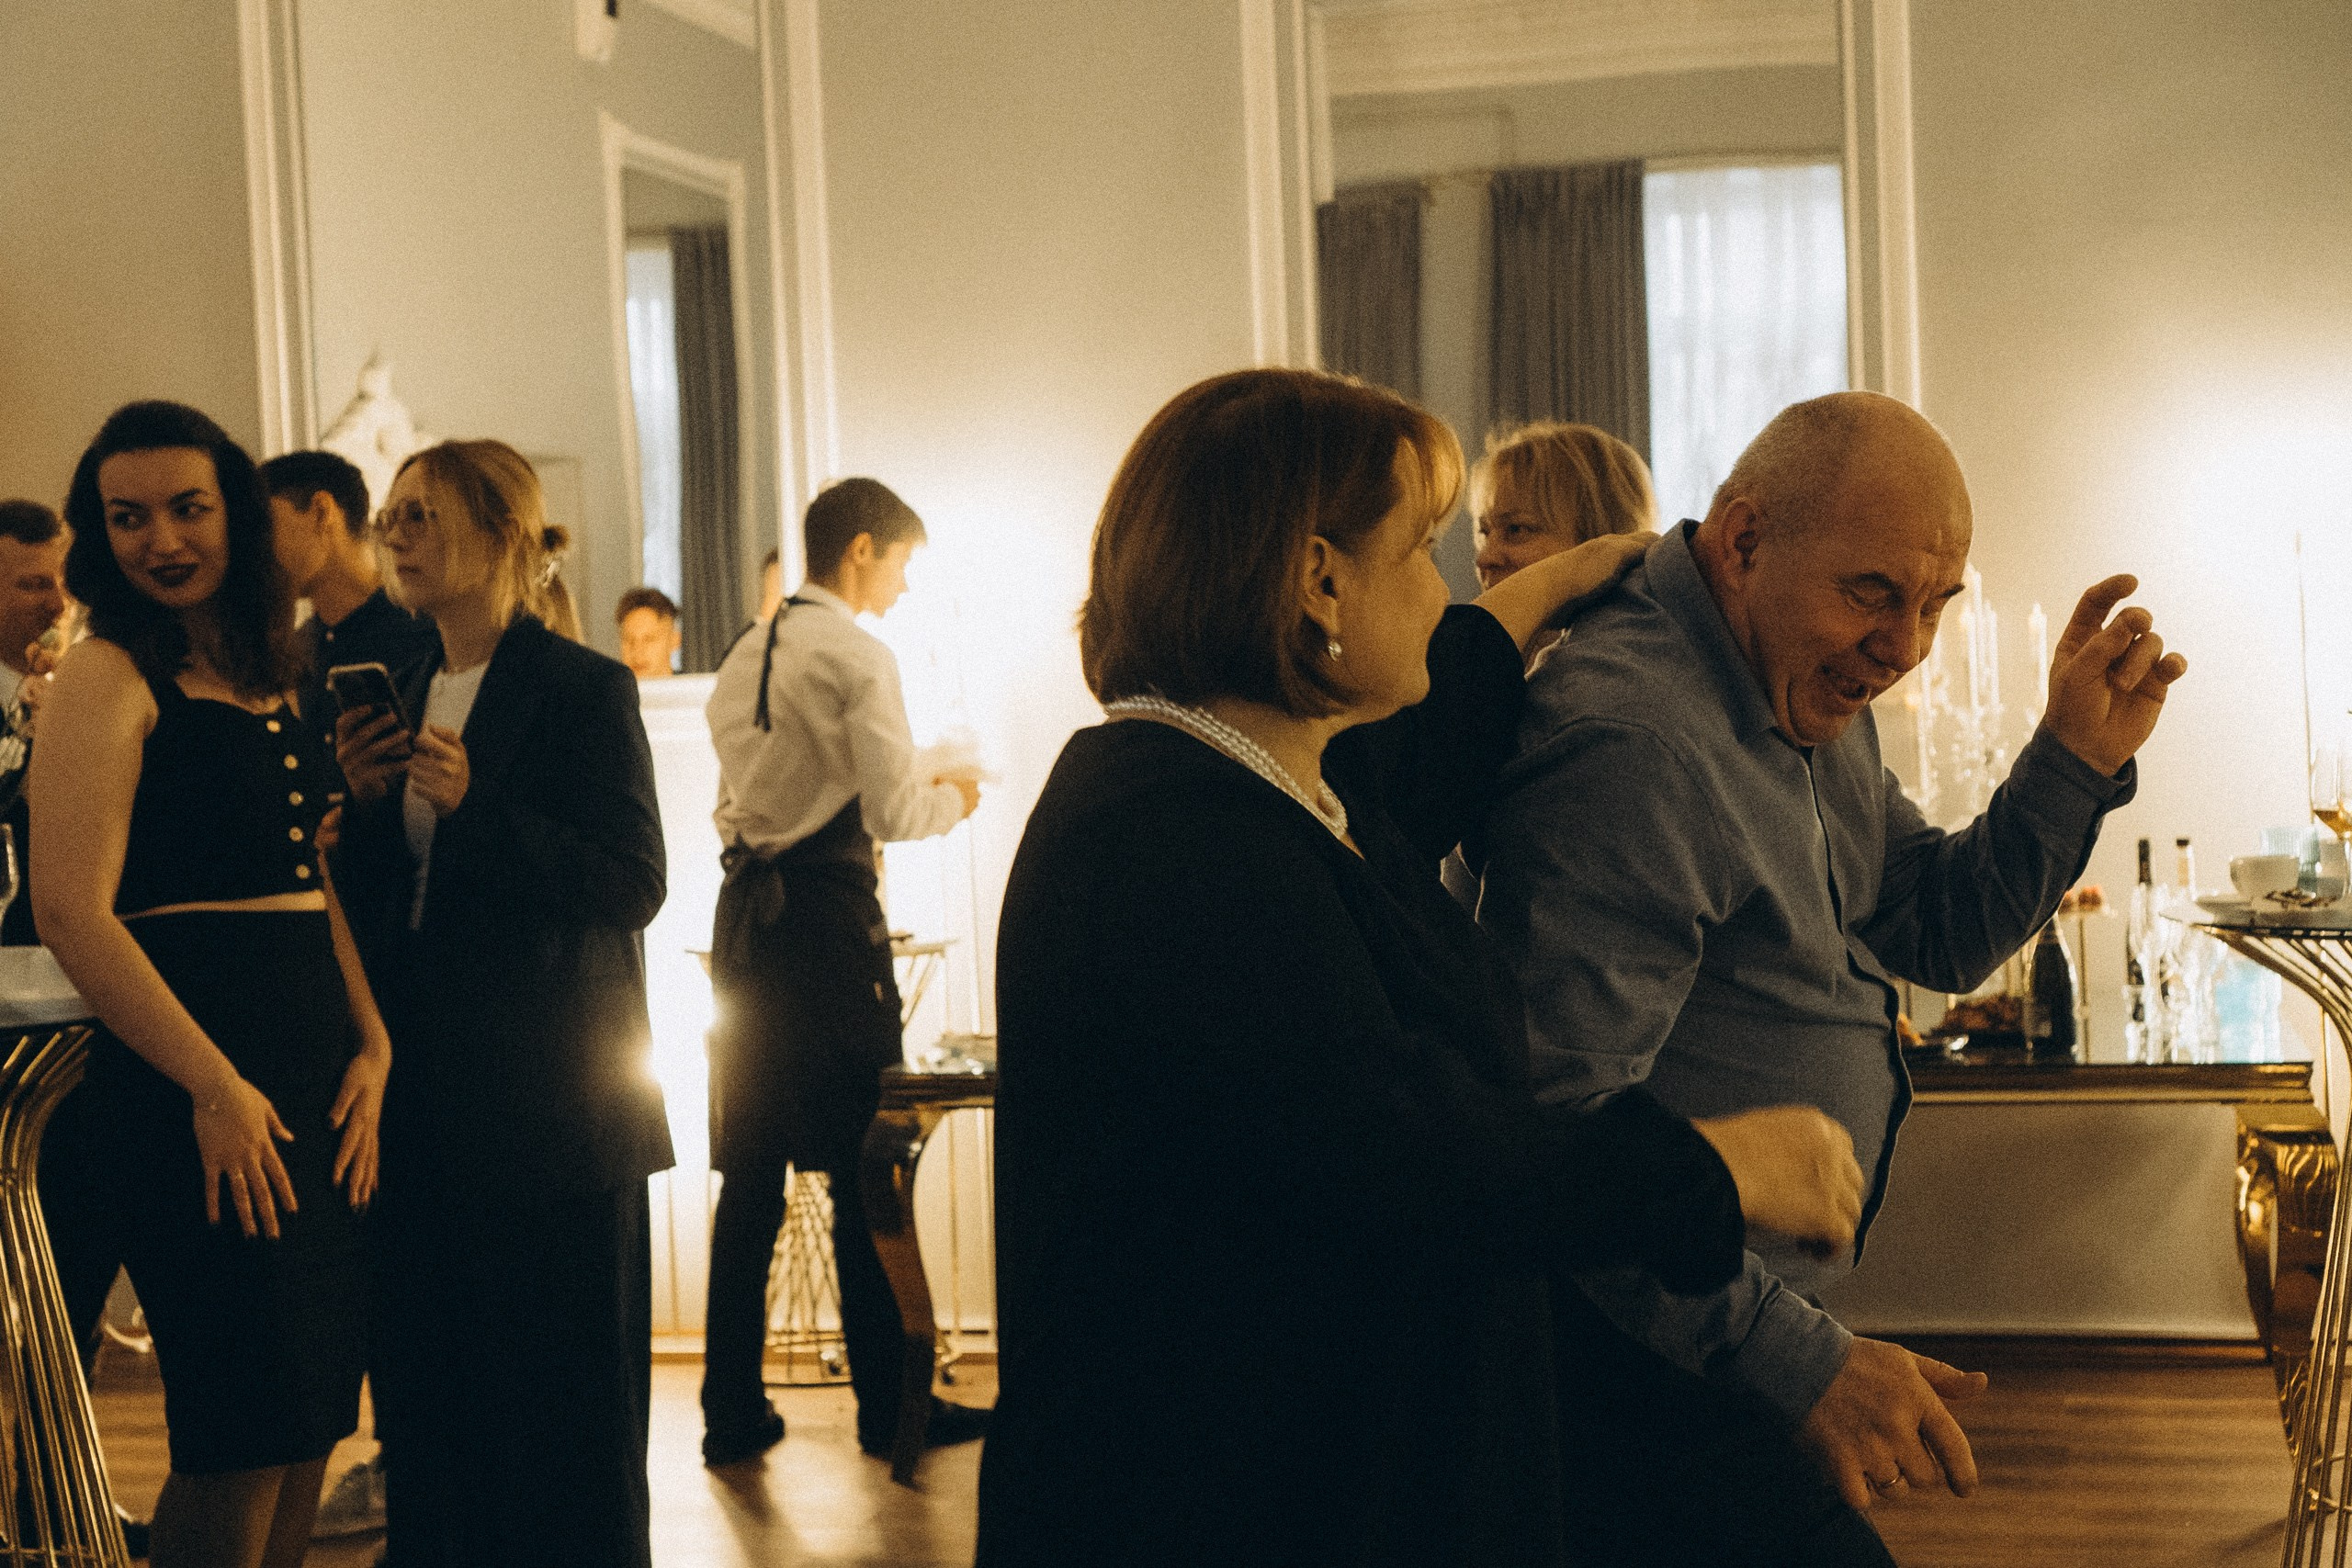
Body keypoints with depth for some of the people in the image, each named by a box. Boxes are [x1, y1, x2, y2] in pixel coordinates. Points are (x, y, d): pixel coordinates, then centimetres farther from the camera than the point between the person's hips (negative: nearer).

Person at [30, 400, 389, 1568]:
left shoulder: (269, 678, 16)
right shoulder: (107, 676, -7)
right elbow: (71, 912, -15)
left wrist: (372, 1045, 2)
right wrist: (216, 1086, -18)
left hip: (317, 1059, 8)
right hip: (195, 1065, -7)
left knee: (311, 1410, 11)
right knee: (247, 1425, -4)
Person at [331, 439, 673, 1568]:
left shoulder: (586, 689, -7)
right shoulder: (408, 698, 14)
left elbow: (635, 884, -14)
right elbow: (376, 899, 17)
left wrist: (477, 805, -20)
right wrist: (364, 801, -1)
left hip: (550, 1093, -6)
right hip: (427, 1091, 7)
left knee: (563, 1396, 1)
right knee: (431, 1386, 11)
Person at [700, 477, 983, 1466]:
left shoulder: (743, 659, 14)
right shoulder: (857, 655, -8)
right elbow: (891, 809, -15)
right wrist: (950, 799, 6)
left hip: (746, 910, 7)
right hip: (829, 913, -7)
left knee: (747, 1172, 9)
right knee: (863, 1164, 1)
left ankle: (733, 1411, 13)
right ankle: (888, 1404, 9)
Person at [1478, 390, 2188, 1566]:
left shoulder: (1807, 693, 10)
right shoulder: (1627, 744, -25)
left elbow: (1936, 938, 16)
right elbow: (1563, 1127, -29)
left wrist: (2076, 761, 2)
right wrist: (1799, 1361, -26)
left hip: (1754, 1322, 10)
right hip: (1655, 1364, -10)